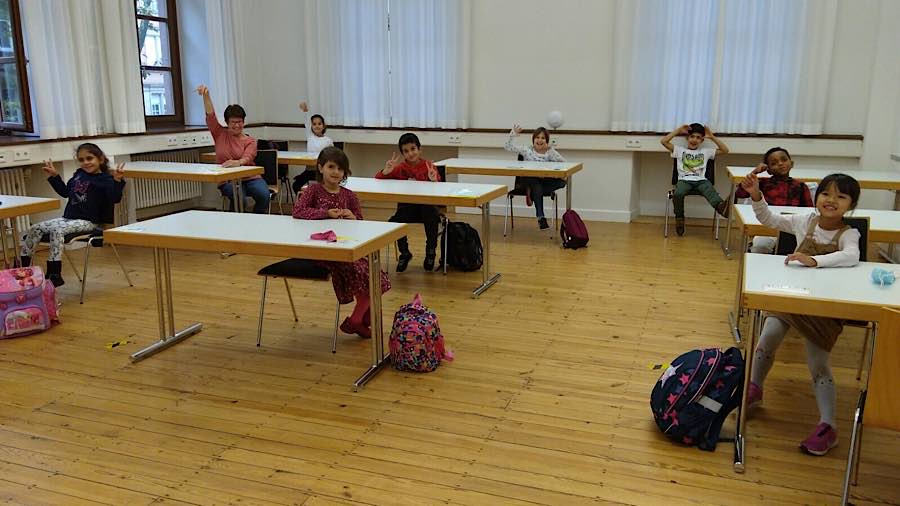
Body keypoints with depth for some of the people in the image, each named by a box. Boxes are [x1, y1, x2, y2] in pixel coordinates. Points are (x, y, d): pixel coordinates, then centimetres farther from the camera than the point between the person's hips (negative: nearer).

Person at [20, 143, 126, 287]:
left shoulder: (105, 179, -8)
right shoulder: (78, 175, 17)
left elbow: (114, 198, -24)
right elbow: (65, 192, 31)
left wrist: (117, 181, -37)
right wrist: (53, 176, 28)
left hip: (88, 221, -8)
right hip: (68, 217, 8)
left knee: (57, 230, -31)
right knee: (35, 229, -1)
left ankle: (54, 273, -30)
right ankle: (23, 266, 5)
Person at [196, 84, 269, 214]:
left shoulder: (250, 141, 7)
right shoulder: (220, 134, 12)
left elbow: (247, 158, -13)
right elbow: (210, 115, -2)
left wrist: (238, 162, -37)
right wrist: (206, 96, -18)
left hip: (250, 177, 1)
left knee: (264, 195, -28)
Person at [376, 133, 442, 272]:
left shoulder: (429, 166, -3)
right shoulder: (400, 167, 2)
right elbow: (377, 179, 1)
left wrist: (434, 180, -36)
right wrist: (386, 171, -20)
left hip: (426, 205, -2)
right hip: (407, 206, 2)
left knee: (432, 217, -33)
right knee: (394, 223, -25)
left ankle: (430, 251, -4)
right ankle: (404, 253, 5)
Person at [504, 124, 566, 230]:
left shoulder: (550, 152, 4)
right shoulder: (527, 150, 4)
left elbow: (563, 162, -9)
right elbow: (508, 147, 0)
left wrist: (550, 150, -16)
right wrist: (513, 133, -12)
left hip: (544, 181, 2)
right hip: (527, 180, -2)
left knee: (561, 182, -24)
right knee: (537, 186, -37)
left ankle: (531, 192, -22)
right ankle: (540, 217, -35)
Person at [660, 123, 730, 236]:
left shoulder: (705, 152, 23)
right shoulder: (680, 150, 19)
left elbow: (725, 150, 17)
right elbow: (663, 141, 9)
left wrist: (712, 137, 14)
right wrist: (678, 130, 10)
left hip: (701, 180, 1)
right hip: (684, 180, -1)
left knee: (711, 191, -35)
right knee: (678, 194, -35)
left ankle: (721, 207, -65)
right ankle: (679, 217, -15)